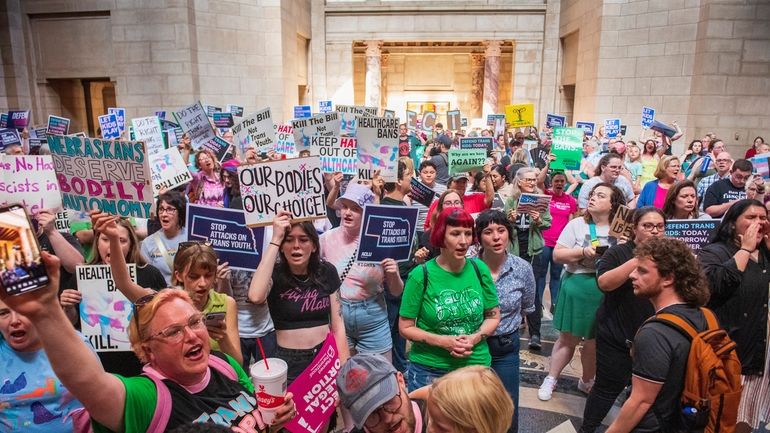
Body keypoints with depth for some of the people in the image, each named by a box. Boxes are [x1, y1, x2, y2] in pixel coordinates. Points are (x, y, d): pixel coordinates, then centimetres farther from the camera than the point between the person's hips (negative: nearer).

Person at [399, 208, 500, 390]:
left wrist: (475, 338, -13)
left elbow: (494, 316, 5)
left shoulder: (479, 269, -4)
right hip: (429, 369, -2)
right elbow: (405, 327, -7)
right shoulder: (420, 275, -13)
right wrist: (442, 341, -19)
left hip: (476, 366, 3)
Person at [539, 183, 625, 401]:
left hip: (606, 291, 2)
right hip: (577, 287, -2)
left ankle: (587, 381, 37)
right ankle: (551, 379, 23)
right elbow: (557, 254, -5)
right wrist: (583, 252, -18)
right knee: (568, 338, 7)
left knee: (595, 341, 15)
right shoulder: (577, 224, -3)